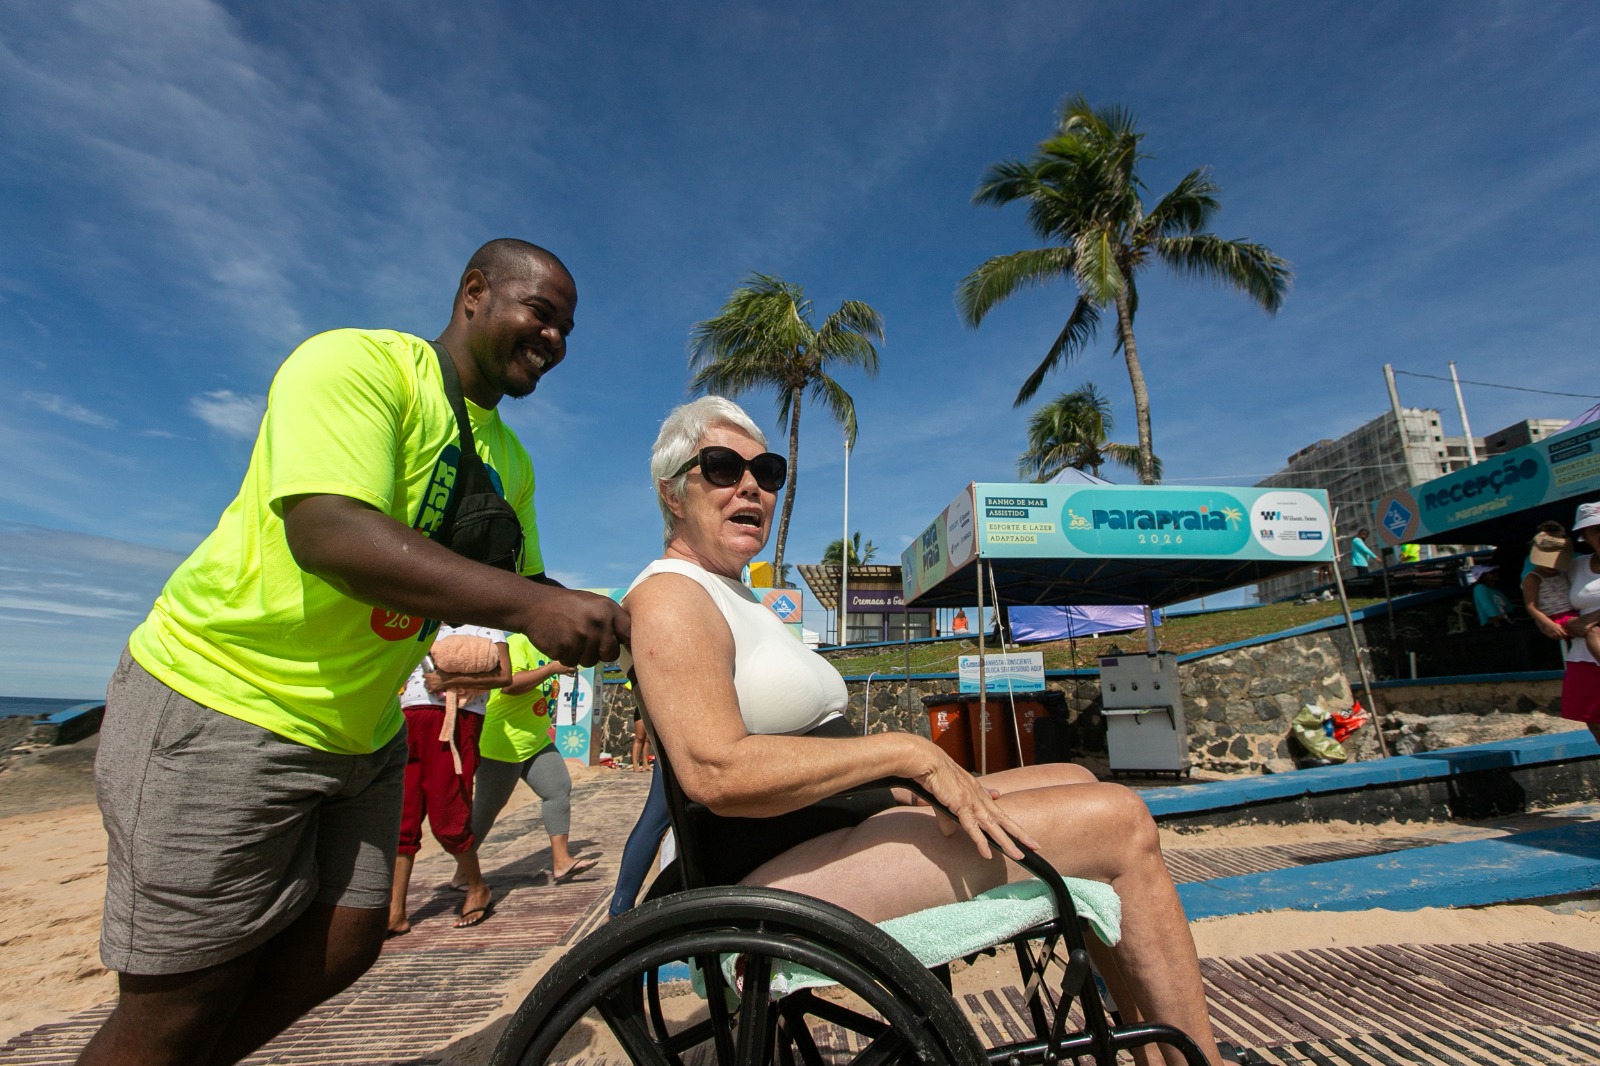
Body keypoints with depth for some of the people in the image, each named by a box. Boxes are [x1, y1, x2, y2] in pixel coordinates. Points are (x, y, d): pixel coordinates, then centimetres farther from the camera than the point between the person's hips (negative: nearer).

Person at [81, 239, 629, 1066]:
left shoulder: (510, 460, 7)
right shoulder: (355, 363, -17)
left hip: (360, 733, 8)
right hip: (219, 703, -7)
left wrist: (583, 619, -6)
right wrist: (527, 605, -38)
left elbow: (520, 581, 13)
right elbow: (327, 530, -32)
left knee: (339, 950, 13)